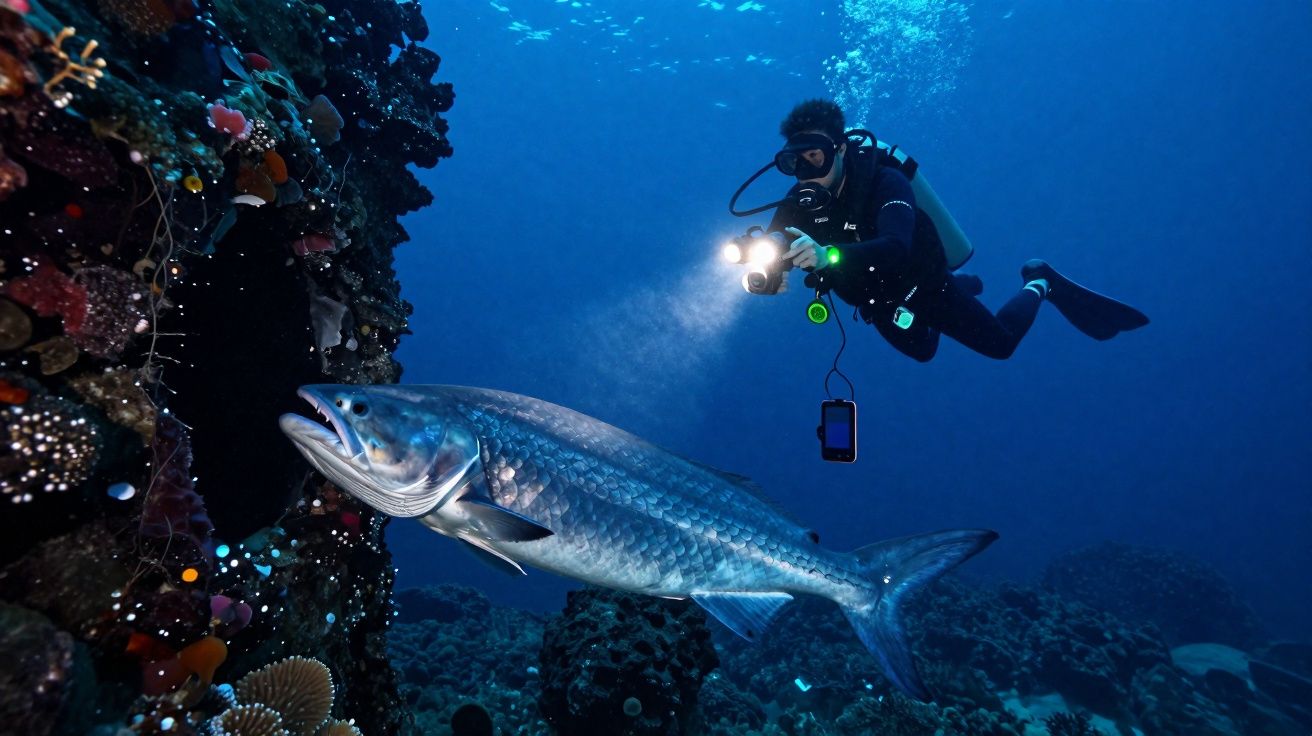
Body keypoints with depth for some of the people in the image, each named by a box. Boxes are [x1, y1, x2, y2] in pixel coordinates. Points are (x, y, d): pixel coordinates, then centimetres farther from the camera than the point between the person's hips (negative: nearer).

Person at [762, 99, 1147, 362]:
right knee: (922, 351, 32)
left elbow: (897, 248, -52)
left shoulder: (883, 181, -35)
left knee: (1000, 343, 14)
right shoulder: (799, 203, -20)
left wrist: (827, 255, -68)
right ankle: (962, 286, 54)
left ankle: (1039, 283, 40)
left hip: (922, 286, -5)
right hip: (878, 302, 5)